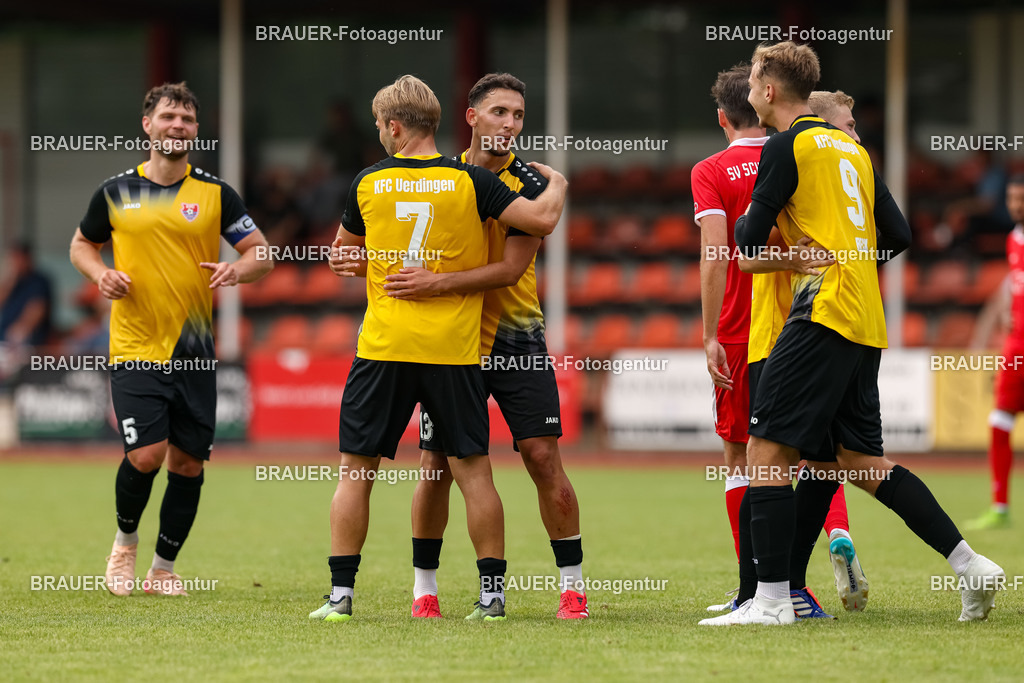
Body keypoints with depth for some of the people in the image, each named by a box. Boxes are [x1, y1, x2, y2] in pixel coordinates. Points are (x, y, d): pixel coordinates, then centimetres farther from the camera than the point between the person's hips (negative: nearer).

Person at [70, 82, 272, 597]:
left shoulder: (216, 194, 3)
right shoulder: (116, 192, 3)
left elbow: (263, 254, 4)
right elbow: (82, 244, 18)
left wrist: (238, 269, -18)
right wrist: (100, 274, -4)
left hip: (194, 353, 2)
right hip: (134, 348, -2)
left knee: (188, 462, 2)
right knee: (146, 454, -15)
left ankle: (163, 566, 19)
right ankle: (125, 541, 13)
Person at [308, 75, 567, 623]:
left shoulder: (368, 183, 2)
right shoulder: (470, 181, -2)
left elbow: (342, 258, 16)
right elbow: (542, 220, -7)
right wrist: (555, 183, 14)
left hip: (382, 346, 0)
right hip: (453, 349, 0)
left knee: (355, 469, 7)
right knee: (472, 469, 6)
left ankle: (341, 593, 3)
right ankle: (492, 593, 5)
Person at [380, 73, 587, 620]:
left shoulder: (527, 186, -8)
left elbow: (510, 269, -19)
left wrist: (439, 283, -28)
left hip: (516, 343, -2)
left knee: (543, 457, -8)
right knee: (437, 463, 0)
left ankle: (571, 585, 1)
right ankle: (424, 585, 13)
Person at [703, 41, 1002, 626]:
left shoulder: (787, 146, -5)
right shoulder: (850, 147, 19)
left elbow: (750, 244, -6)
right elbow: (898, 235, 18)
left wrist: (747, 220, 16)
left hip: (824, 313, -8)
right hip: (866, 322, 8)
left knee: (767, 450, -7)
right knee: (865, 462, 13)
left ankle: (772, 599, -12)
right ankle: (972, 566, 6)